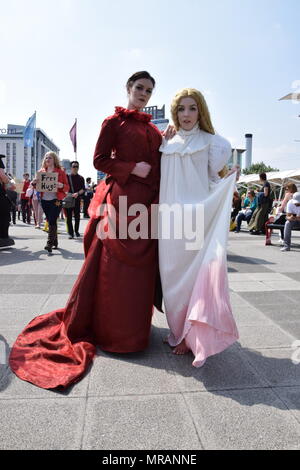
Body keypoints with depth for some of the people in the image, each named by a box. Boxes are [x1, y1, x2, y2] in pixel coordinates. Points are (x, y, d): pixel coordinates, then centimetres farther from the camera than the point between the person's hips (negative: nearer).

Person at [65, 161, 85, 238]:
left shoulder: (81, 178, 9)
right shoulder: (67, 177, 8)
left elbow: (83, 189, 0)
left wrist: (77, 193, -16)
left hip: (77, 199, 1)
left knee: (77, 216, 4)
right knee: (69, 216, -2)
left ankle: (76, 231, 20)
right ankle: (70, 233, 2)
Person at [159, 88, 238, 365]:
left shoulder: (211, 142, 4)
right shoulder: (168, 145, 15)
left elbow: (213, 181, 3)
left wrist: (228, 181, -15)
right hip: (171, 220, 4)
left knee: (196, 276, -5)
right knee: (173, 276, 7)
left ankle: (194, 338, 9)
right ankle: (179, 332, 24)